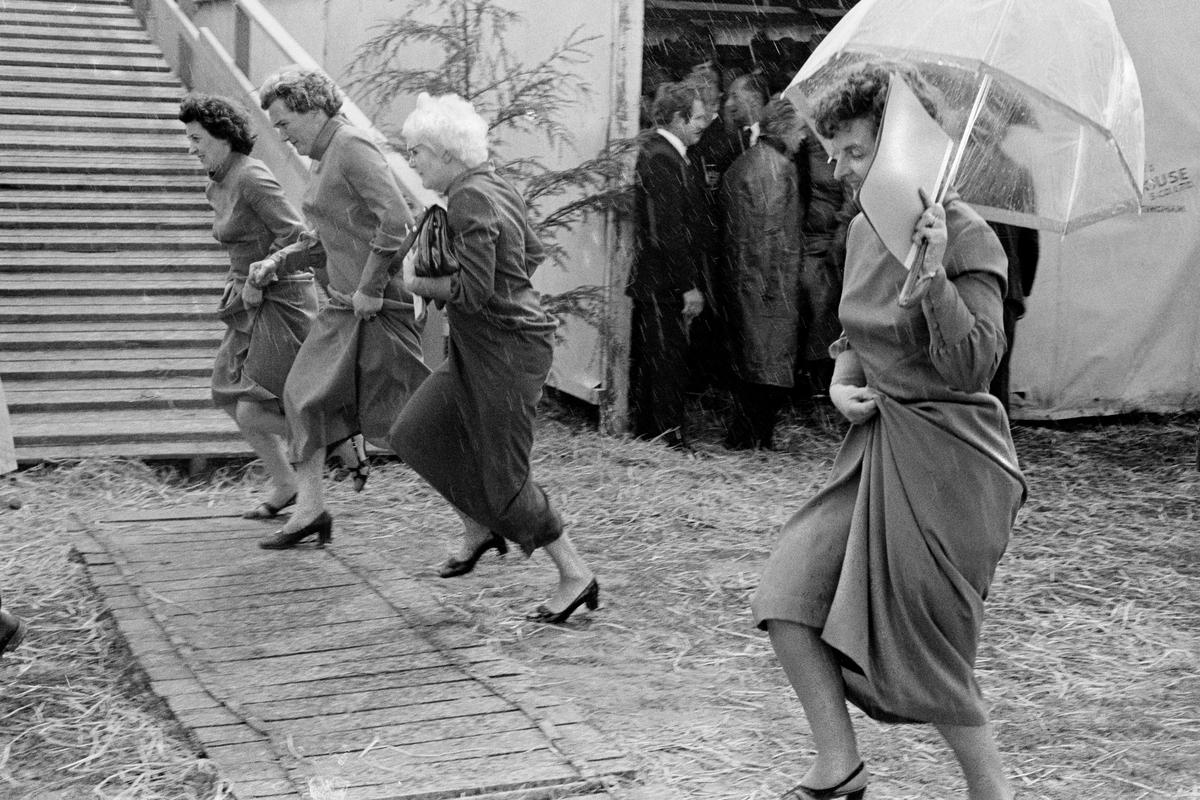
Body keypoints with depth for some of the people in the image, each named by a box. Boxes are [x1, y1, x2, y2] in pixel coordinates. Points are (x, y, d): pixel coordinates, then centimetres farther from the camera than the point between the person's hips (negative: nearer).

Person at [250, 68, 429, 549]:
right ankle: (310, 509, 17)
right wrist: (277, 262, 15)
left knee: (405, 419, -5)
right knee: (304, 394, 10)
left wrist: (370, 288, -22)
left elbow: (398, 221, -25)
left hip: (378, 303, -10)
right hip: (345, 303, 10)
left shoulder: (352, 147, -15)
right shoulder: (325, 157, 15)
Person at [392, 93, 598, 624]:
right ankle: (480, 531, 27)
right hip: (481, 347, 10)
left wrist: (418, 283, -9)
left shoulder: (469, 199, -20)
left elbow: (473, 289, -25)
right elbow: (533, 254, 20)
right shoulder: (495, 187, 10)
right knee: (416, 435, 14)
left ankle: (576, 576, 7)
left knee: (501, 475, -2)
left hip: (506, 348, -10)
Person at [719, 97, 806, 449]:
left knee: (749, 363, 14)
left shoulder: (740, 164, 16)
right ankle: (752, 438, -2)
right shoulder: (777, 166, -13)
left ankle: (742, 437, 19)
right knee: (770, 366, -4)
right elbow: (772, 230, -18)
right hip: (769, 280, -9)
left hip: (740, 279, 9)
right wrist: (776, 284, -17)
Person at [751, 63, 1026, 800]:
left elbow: (972, 366, -23)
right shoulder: (864, 229, 8)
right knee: (788, 597, -2)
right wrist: (840, 382, 2)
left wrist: (933, 272, -32)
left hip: (947, 459, -7)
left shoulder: (967, 238, -15)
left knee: (924, 652, 0)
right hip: (878, 442, 8)